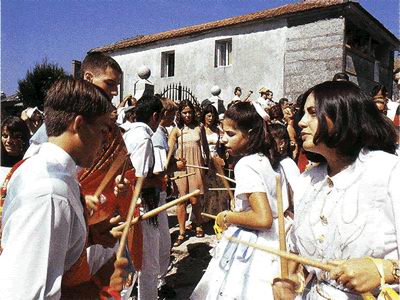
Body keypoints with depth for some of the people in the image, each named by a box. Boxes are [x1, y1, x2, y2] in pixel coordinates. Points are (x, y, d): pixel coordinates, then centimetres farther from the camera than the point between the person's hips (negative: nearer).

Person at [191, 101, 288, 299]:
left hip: (249, 248, -8)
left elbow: (263, 219, -28)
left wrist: (227, 217, -14)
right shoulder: (270, 159, 5)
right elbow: (287, 205, 14)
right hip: (273, 242, 8)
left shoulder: (246, 165, -20)